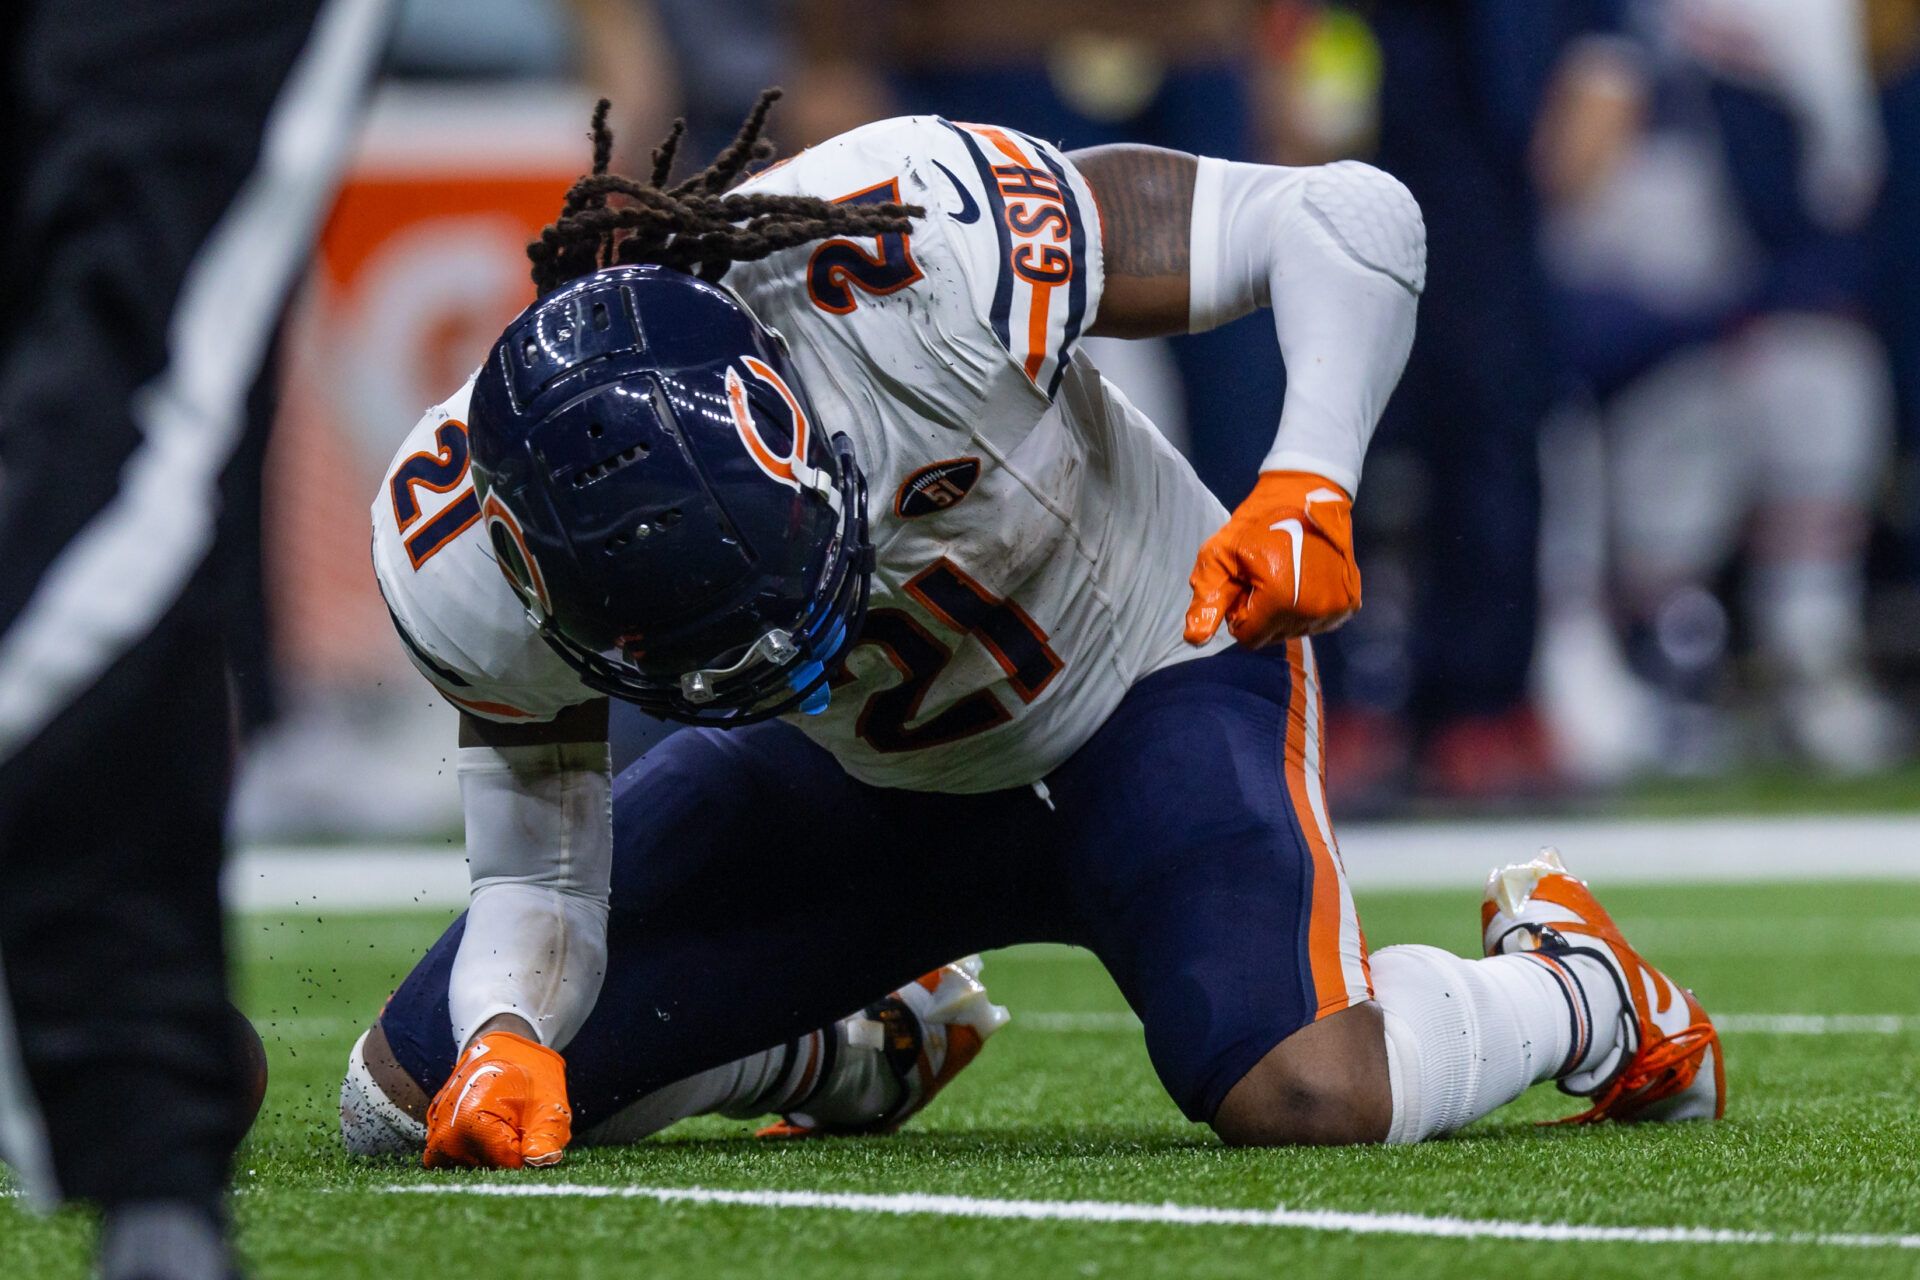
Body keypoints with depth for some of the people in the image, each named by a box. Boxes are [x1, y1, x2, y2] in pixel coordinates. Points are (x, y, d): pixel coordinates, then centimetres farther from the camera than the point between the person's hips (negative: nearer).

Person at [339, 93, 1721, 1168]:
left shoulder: (914, 242, -40)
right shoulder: (474, 560, -28)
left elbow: (1349, 219, -29)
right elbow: (538, 882, -11)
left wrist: (1307, 487, -43)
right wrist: (505, 1042, -32)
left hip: (1145, 677, -4)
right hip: (859, 775, 4)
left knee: (1305, 1095, -32)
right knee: (409, 1103, -1)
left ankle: (1563, 984, 5)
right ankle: (867, 1050, 24)